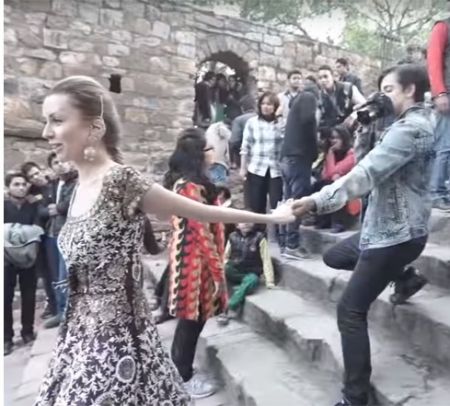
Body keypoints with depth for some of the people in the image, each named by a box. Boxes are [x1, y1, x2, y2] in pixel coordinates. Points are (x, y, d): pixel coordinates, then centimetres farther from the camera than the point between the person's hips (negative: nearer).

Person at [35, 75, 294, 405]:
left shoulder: (121, 180, -19)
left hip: (115, 342, -7)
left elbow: (204, 211, -12)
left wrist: (269, 217, -6)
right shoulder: (78, 188, 6)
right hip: (79, 340, 7)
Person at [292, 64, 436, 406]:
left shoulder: (408, 129, -18)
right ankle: (405, 277, 29)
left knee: (350, 311, -8)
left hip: (394, 234, -10)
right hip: (400, 229, 10)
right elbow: (375, 165, 13)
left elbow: (366, 173, -31)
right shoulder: (423, 121, 14)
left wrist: (316, 201, -37)